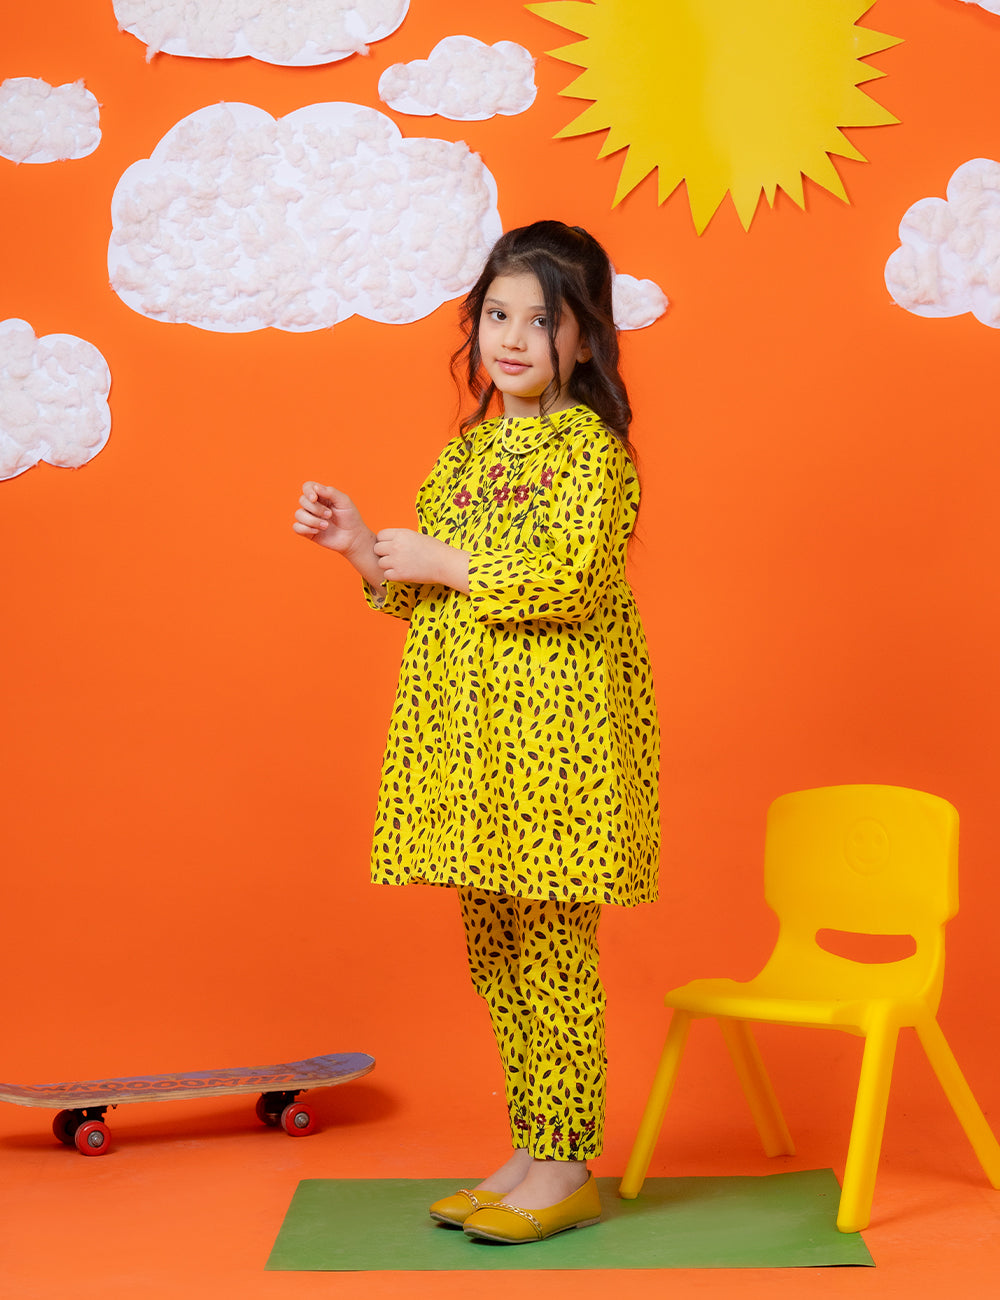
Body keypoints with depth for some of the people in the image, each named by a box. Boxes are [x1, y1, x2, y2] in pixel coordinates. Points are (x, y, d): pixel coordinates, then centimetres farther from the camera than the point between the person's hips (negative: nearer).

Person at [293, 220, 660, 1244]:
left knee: (553, 948, -2)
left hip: (555, 730, -8)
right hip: (471, 730, 8)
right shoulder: (468, 449, 16)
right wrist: (365, 550, 5)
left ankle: (567, 1169, 10)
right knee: (494, 949, 12)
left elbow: (576, 580, -20)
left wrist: (445, 563, -16)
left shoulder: (591, 446, -8)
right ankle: (529, 1152, 24)